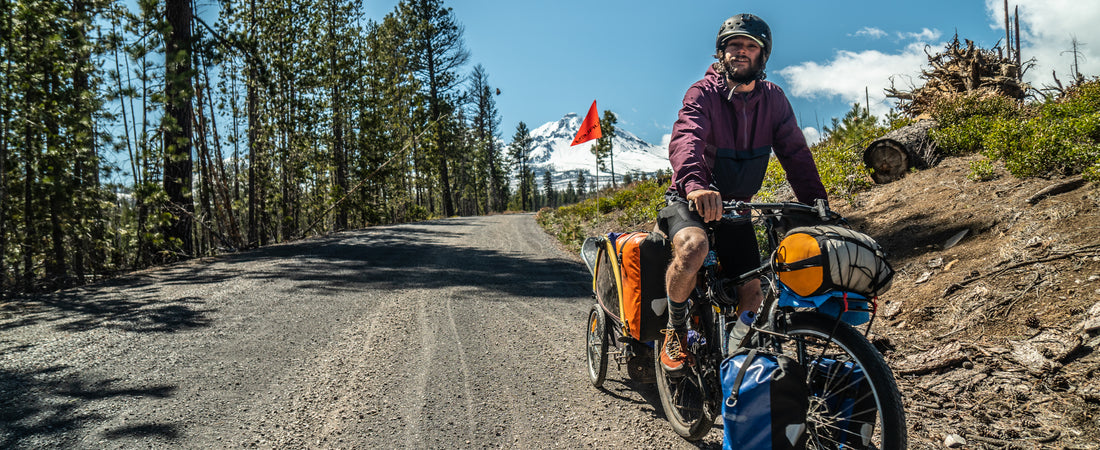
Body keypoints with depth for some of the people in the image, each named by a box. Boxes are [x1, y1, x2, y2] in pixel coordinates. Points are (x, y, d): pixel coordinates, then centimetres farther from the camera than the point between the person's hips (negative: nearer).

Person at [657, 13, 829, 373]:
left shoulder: (773, 100, 2)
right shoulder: (703, 93, -14)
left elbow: (795, 154, -2)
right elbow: (685, 139, -33)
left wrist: (817, 204, -17)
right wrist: (695, 184, -53)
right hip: (691, 200, -4)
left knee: (751, 295, -5)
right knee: (693, 249, -36)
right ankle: (676, 329, -12)